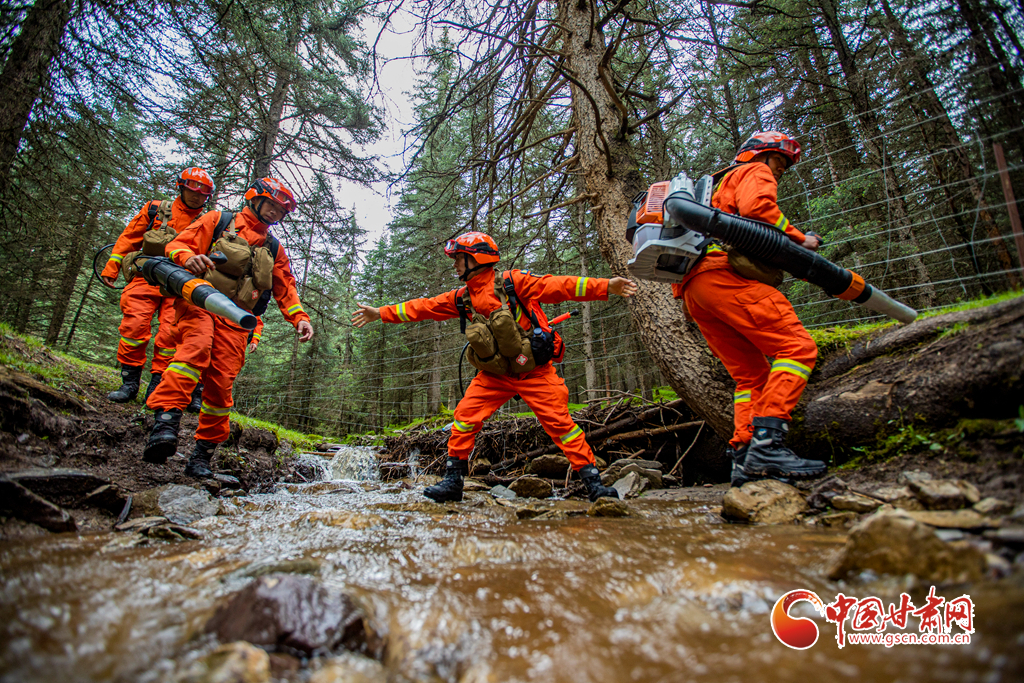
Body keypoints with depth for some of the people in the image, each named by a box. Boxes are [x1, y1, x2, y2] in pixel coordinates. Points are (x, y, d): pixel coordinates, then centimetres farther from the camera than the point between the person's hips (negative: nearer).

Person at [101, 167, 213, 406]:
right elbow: (129, 237, 16)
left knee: (170, 334, -10)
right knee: (134, 325, -11)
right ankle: (129, 383, 1)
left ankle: (157, 386, 0)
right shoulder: (155, 209, 15)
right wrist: (111, 267, 10)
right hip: (148, 277, 1)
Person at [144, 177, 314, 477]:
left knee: (221, 382, -8)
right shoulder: (218, 220, 15)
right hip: (199, 300, -2)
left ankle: (202, 454, 0)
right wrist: (188, 257, -18)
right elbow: (177, 244, 7)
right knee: (198, 346, -34)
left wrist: (299, 317, 3)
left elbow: (285, 288, 21)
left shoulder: (274, 248, 25)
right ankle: (165, 420, -41)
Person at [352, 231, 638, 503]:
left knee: (560, 422, -6)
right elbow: (423, 307, 13)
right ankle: (453, 480, 10)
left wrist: (606, 287, -21)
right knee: (465, 417, -4)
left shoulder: (513, 282, -9)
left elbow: (560, 286, -14)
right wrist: (380, 313, 14)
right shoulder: (461, 298, 7)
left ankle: (592, 481, 6)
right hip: (494, 375, 5)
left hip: (534, 371, -4)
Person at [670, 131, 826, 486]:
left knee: (751, 373, 8)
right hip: (724, 274, -9)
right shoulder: (754, 172, 17)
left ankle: (744, 458, -3)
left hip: (693, 290, 9)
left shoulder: (720, 187, 43)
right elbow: (756, 207, -8)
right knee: (798, 348, -13)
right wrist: (799, 239, 1)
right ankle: (767, 442, -26)